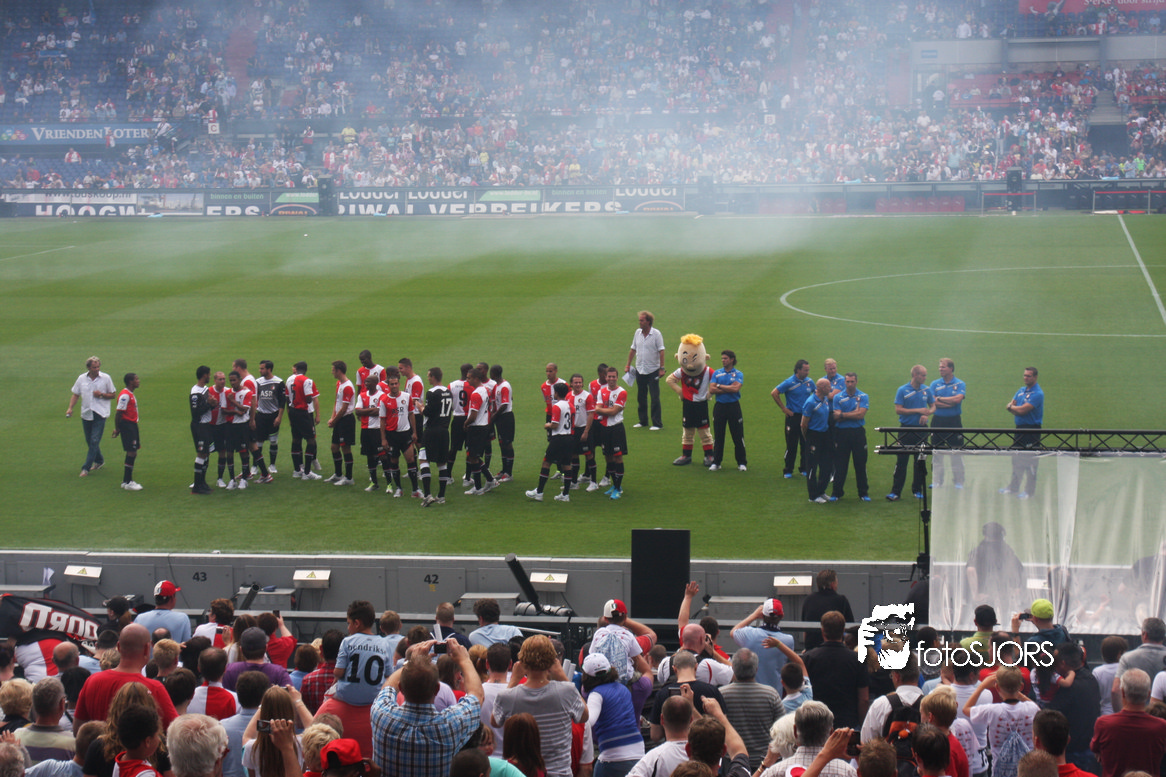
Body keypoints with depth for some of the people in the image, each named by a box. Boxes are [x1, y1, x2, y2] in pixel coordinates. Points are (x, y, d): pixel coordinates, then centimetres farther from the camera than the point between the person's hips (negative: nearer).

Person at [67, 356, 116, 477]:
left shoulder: (106, 378, -1)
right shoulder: (81, 379, 5)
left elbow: (113, 394, 5)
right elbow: (75, 394, 11)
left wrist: (101, 395, -13)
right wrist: (70, 408, -3)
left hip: (100, 414, -4)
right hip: (86, 413, 4)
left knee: (94, 441, -11)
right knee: (89, 441, 12)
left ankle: (86, 467, -8)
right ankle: (99, 461, 34)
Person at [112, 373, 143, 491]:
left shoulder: (130, 395, 16)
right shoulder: (125, 395, -16)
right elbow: (119, 413, -18)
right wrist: (117, 428, -18)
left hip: (132, 425, 10)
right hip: (127, 425, -10)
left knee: (132, 453, 13)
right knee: (132, 453, -10)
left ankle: (126, 481, 20)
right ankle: (128, 482, -6)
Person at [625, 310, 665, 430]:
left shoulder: (656, 334, -10)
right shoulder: (638, 333, 5)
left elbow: (661, 351, -11)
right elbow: (633, 349, 14)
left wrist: (662, 368, -16)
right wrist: (628, 364, 12)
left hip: (653, 371, -5)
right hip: (640, 370, 5)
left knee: (655, 398, -3)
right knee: (641, 397, 11)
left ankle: (657, 423, 2)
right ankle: (643, 421, 22)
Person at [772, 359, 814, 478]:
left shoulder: (809, 382, 4)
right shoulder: (789, 382, -11)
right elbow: (774, 393, -11)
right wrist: (784, 408, -9)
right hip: (793, 416, -4)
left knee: (806, 444, 7)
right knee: (791, 445, 0)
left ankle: (804, 468, 19)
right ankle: (788, 470, 8)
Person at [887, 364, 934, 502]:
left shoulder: (927, 390, 6)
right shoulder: (902, 390, -6)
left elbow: (933, 406, 15)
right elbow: (898, 410, -11)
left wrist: (927, 414, -7)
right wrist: (918, 410, -15)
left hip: (921, 429, 4)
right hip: (906, 429, -4)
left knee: (920, 461, 8)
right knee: (901, 461, -4)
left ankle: (917, 490, 18)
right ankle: (895, 492, -3)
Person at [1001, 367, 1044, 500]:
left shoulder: (1037, 394, -14)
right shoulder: (1021, 390, 14)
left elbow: (1022, 410, -19)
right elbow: (1010, 405, 11)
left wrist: (1012, 407, 0)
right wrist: (1014, 408, -9)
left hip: (1032, 430, -8)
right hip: (1019, 428, 8)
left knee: (1030, 461, -3)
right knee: (1016, 459, 15)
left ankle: (1029, 490, 2)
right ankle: (1013, 487, 24)